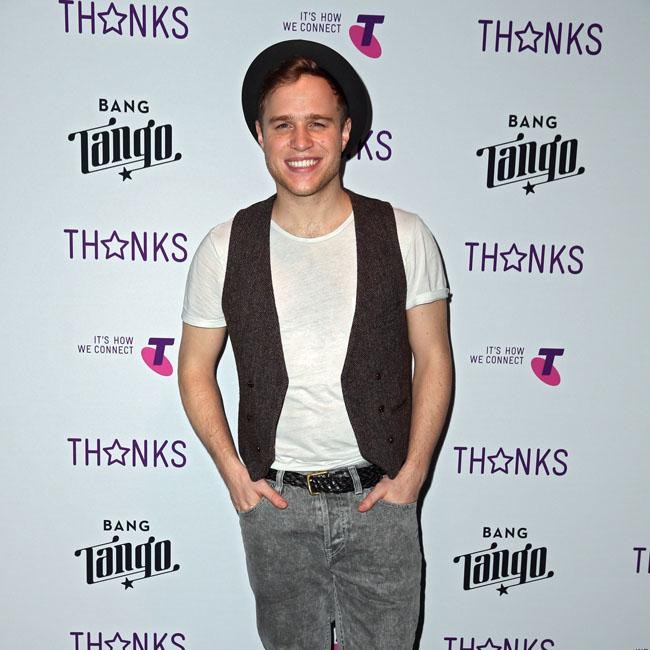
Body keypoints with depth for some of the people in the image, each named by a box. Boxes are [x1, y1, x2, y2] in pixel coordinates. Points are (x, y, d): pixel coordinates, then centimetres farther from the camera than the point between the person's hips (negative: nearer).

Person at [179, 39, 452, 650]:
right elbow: (195, 369, 3)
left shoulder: (404, 236, -8)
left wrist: (412, 473, -5)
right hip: (273, 500, 1)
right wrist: (233, 473, -3)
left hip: (379, 495, 0)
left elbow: (433, 360, -1)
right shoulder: (224, 247, -6)